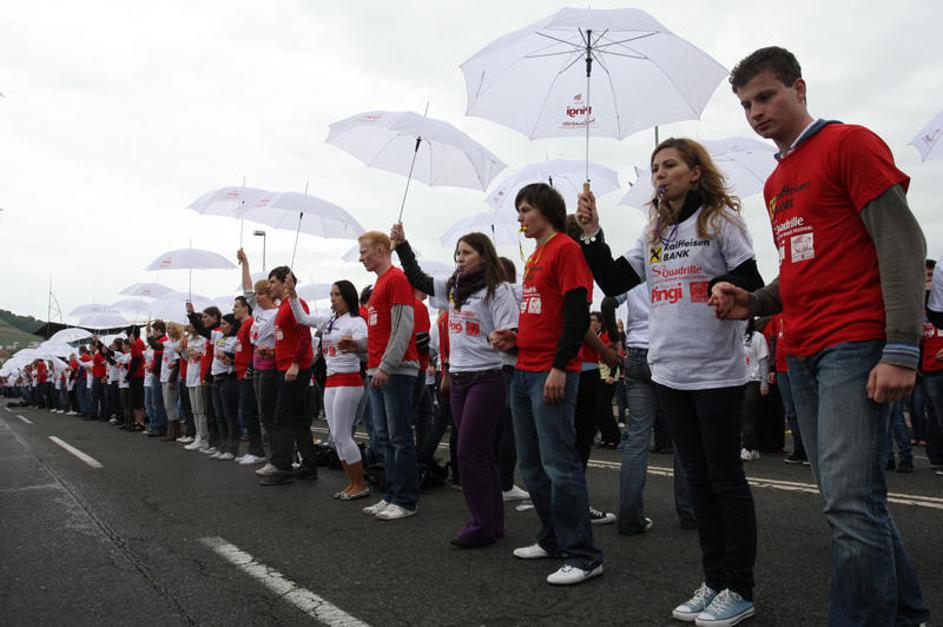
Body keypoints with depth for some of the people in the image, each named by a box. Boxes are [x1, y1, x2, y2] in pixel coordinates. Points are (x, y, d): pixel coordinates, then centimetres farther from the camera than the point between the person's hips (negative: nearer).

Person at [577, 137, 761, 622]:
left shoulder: (721, 219, -2)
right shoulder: (653, 233, 14)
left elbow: (752, 285, -6)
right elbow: (613, 282, 9)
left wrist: (714, 291, -21)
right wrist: (591, 233, 0)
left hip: (717, 372, -6)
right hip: (669, 372, 6)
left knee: (725, 477, 2)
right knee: (698, 478, 12)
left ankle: (740, 591, 15)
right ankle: (715, 582, 24)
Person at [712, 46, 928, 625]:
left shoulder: (850, 143, -3)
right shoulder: (775, 182, 19)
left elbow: (903, 242, -10)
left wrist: (902, 349, -18)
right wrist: (754, 303, 5)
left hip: (855, 347, -8)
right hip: (802, 355, 8)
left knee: (851, 501, -12)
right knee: (851, 499, 13)